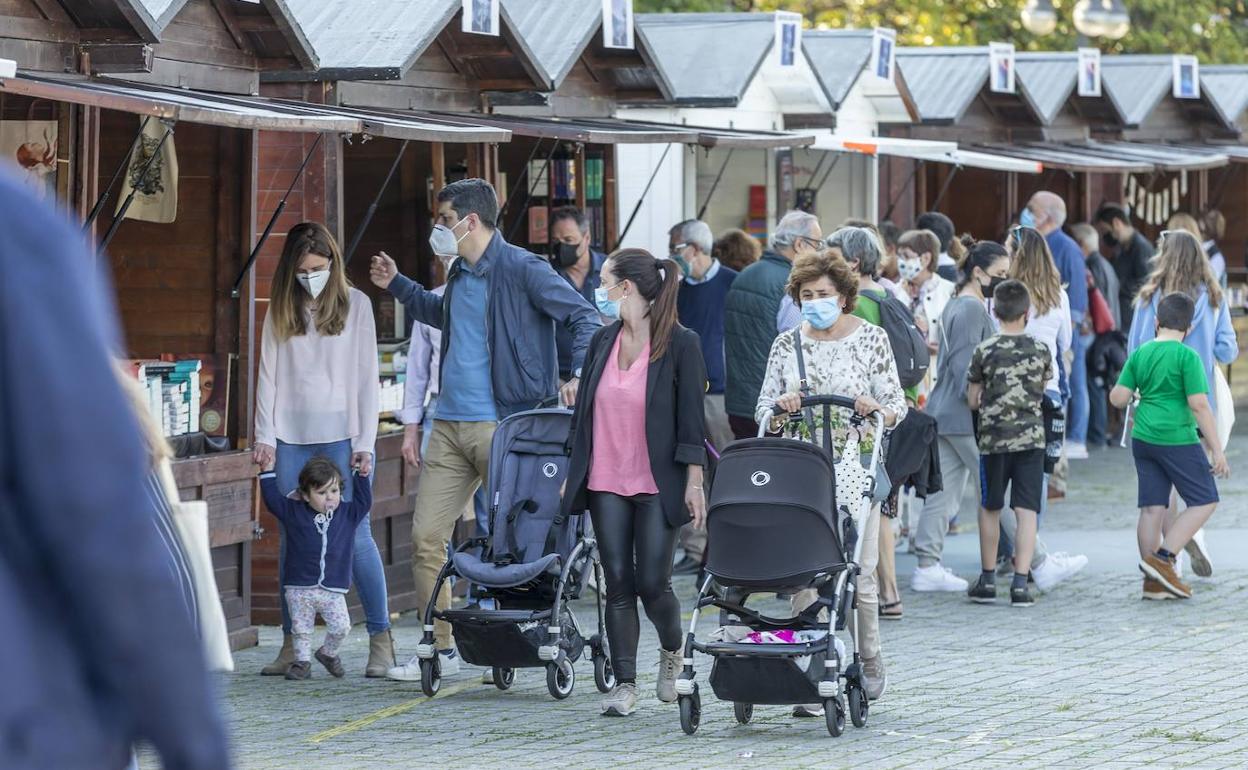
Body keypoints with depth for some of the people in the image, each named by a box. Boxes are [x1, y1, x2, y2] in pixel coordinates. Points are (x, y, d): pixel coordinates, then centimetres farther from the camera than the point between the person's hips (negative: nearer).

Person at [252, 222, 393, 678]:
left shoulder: (355, 304, 4)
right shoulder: (281, 309, 10)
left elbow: (366, 376, 2)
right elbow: (269, 373, 10)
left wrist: (364, 443, -4)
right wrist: (264, 435, 1)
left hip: (341, 435, -3)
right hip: (292, 438, 3)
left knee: (355, 534, -6)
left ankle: (381, 640, -1)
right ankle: (291, 643, 6)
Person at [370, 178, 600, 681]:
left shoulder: (520, 270, -10)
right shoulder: (460, 274, 15)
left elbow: (585, 317, -12)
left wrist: (578, 375, -25)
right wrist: (397, 286, 35)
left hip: (501, 426, -8)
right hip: (450, 426, 8)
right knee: (426, 536, 4)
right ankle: (440, 647, 11)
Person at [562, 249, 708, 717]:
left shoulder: (680, 344, -7)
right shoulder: (602, 342, 9)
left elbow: (691, 417, -7)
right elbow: (583, 410, 15)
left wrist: (694, 482, -10)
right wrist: (571, 473, 14)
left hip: (656, 485, -5)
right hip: (606, 484, 5)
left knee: (652, 583, -4)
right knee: (619, 584, 1)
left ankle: (672, 651, 26)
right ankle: (624, 683, 6)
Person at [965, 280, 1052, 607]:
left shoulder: (985, 350, -4)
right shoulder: (1041, 350, 0)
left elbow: (972, 401, 3)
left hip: (994, 437, 0)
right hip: (1031, 436, 0)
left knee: (990, 508, 14)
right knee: (1027, 510, -1)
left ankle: (987, 580, 21)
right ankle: (1020, 582, -10)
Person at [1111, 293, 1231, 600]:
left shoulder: (1140, 354, 6)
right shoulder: (1187, 356, -11)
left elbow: (1118, 398, 5)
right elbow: (1199, 405, -15)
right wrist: (1217, 450, -13)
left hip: (1143, 438, 6)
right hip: (1178, 439, -6)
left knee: (1152, 508, 8)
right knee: (1205, 500, 4)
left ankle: (1154, 581, 9)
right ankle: (1162, 558, -6)